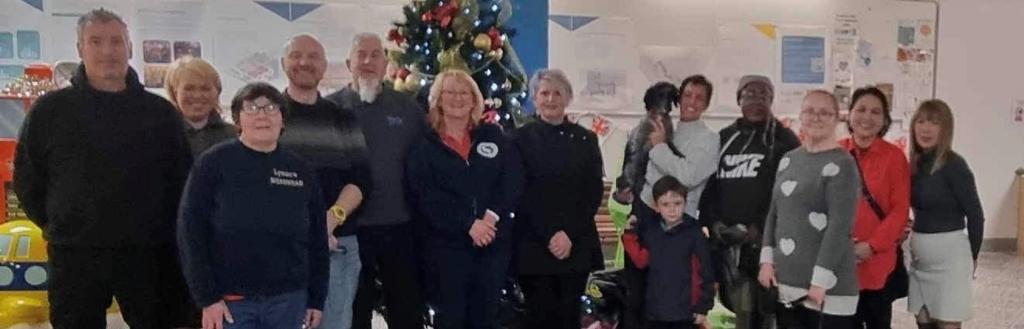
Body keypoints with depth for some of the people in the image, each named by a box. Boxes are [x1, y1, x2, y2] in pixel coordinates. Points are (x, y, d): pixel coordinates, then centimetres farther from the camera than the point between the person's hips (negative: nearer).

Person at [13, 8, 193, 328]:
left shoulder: (161, 112, 4)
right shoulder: (49, 110, 3)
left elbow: (182, 179, 7)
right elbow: (27, 181, 9)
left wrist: (163, 229, 4)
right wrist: (60, 227, 7)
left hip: (149, 254, 1)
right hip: (74, 256, 0)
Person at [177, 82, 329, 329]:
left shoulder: (300, 170, 6)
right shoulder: (215, 162, -4)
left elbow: (317, 238, 9)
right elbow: (190, 231, -6)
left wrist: (316, 298, 8)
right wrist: (206, 297, -10)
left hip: (289, 300, 3)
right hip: (231, 299, -3)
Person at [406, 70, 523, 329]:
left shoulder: (494, 137, 11)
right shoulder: (423, 146, 2)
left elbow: (513, 181, 1)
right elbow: (426, 196, -9)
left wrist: (493, 216, -15)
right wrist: (468, 224, -17)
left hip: (494, 242, 3)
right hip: (447, 244, -2)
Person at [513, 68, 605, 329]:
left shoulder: (585, 139, 10)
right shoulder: (522, 138, 3)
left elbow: (595, 193, 3)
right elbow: (521, 194, -4)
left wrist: (569, 234, -9)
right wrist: (549, 235, -13)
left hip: (577, 245, 2)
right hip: (534, 246, -2)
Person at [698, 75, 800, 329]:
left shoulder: (784, 140, 2)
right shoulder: (724, 138, 17)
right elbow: (709, 184, 16)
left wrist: (760, 229, -14)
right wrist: (713, 221, 0)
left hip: (765, 239, -4)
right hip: (726, 240, 4)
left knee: (764, 308, -9)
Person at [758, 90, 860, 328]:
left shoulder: (842, 165, -8)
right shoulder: (789, 160, 14)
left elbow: (840, 226, -15)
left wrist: (821, 279, -18)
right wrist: (767, 259, 7)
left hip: (827, 287, -7)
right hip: (786, 281, 7)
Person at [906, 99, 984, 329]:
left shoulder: (953, 164, -13)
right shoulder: (916, 162, 6)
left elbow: (975, 214, -7)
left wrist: (972, 255, 3)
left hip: (949, 254, -6)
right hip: (919, 255, 6)